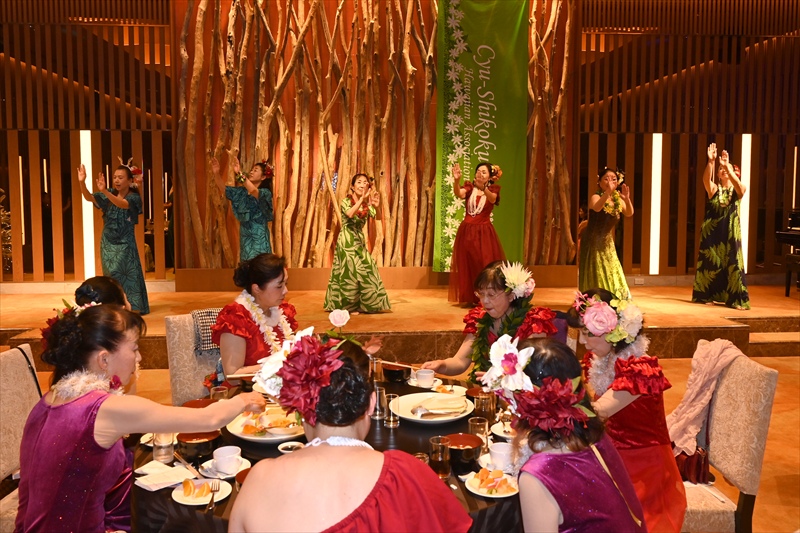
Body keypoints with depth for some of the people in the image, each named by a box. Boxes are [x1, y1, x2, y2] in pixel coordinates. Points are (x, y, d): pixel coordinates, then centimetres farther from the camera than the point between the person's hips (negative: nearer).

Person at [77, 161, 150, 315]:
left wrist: (104, 191, -46)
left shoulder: (134, 197, -10)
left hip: (125, 244, -5)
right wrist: (82, 182, -28)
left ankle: (132, 307, 1)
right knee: (111, 276, 8)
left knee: (122, 275, -6)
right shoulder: (109, 195, 4)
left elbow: (122, 204, -31)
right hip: (107, 243, 5)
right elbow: (89, 198, -9)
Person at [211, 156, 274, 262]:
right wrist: (216, 173, -9)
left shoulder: (265, 193, -10)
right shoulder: (243, 191, 9)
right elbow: (224, 188, 7)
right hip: (245, 237, 6)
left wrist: (239, 173, -38)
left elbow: (253, 191, -30)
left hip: (259, 238, -6)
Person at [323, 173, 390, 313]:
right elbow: (350, 214, -28)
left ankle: (358, 304, 19)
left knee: (365, 271, 6)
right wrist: (362, 198, -36)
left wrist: (376, 206, -33)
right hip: (346, 241, -6)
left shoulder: (367, 205, 6)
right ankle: (348, 305, 9)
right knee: (349, 272, -3)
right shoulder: (346, 201, -7)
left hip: (360, 241, 6)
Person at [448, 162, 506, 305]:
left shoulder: (493, 189, 1)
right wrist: (456, 180, -39)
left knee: (486, 265, -3)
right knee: (467, 265, 4)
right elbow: (458, 194, -18)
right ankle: (470, 298, 13)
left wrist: (483, 187, -44)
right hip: (467, 231, 2)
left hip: (484, 232, -1)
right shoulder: (470, 187, 4)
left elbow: (492, 199, -23)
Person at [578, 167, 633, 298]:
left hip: (607, 242, 6)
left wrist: (627, 199, -37)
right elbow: (596, 208, -40)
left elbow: (629, 213, -16)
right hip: (593, 241, -6)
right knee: (595, 276, -5)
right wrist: (607, 193, -58)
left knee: (611, 275, 9)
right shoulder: (596, 197, -15)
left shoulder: (618, 199, 1)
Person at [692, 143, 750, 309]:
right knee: (711, 262, 3)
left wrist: (727, 166, -33)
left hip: (730, 231, -1)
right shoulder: (714, 189, 3)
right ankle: (709, 296, 14)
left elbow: (740, 187, -23)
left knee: (732, 263, -4)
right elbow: (706, 179, -18)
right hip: (712, 230, 1)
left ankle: (736, 299, 0)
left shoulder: (738, 190, 2)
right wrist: (711, 161, -34)